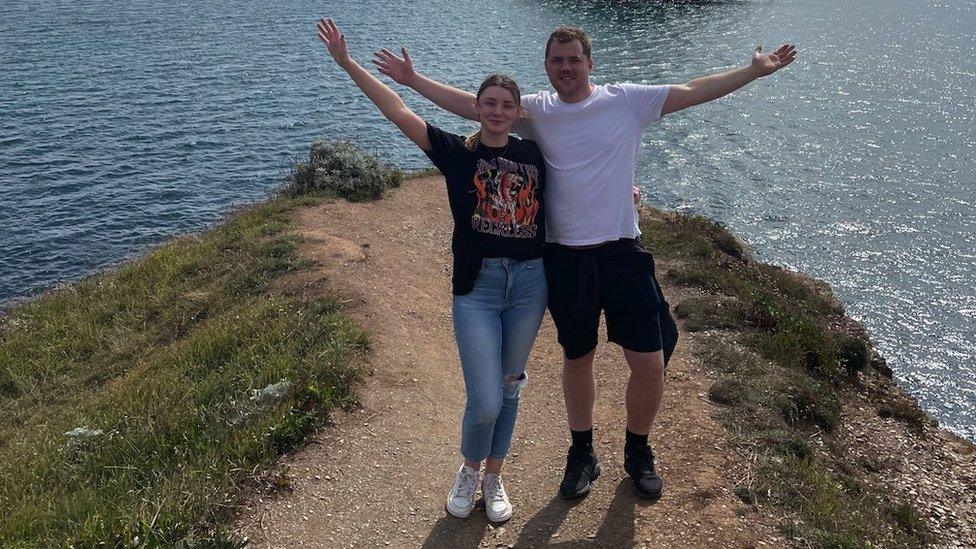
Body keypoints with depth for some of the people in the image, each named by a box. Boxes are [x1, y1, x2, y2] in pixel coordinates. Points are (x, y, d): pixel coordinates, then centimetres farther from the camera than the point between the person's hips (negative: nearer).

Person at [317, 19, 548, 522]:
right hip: (475, 286, -3)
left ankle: (494, 479, 35)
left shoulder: (533, 154, 7)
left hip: (530, 282, 3)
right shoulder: (457, 152, -1)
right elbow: (399, 113, -7)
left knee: (507, 388, 14)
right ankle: (468, 471, 26)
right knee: (484, 402, -7)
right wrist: (347, 63, -11)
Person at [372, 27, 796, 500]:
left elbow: (693, 91, -1)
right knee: (577, 359, 16)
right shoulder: (534, 110, 2)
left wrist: (755, 69, -4)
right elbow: (469, 104, 4)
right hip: (564, 258, 1)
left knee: (650, 365, 0)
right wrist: (412, 80, 3)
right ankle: (582, 453, 37)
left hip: (622, 253, -1)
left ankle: (638, 452, 28)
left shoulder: (627, 101, -1)